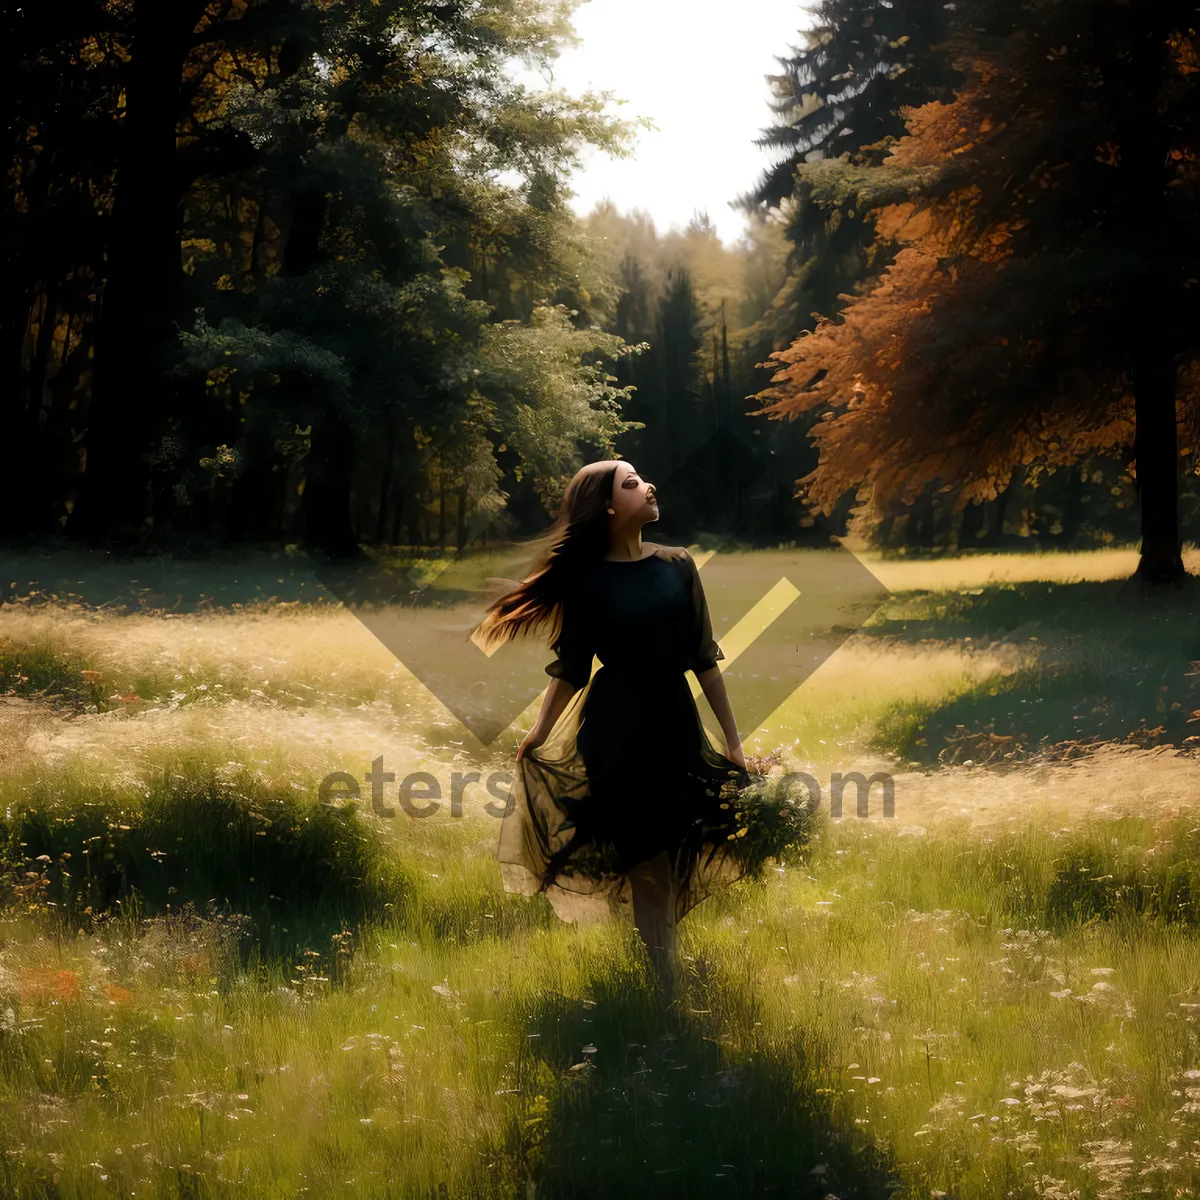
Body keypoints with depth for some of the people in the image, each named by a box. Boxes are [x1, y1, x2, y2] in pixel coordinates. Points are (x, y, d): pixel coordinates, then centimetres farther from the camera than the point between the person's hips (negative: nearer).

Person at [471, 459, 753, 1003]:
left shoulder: (677, 565, 4)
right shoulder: (586, 579, -2)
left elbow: (704, 658, 6)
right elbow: (570, 667, 2)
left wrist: (733, 739, 4)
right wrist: (539, 733, -9)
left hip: (676, 723, 3)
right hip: (617, 733, -3)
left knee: (677, 863, 3)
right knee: (649, 867, -7)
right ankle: (667, 999, -4)